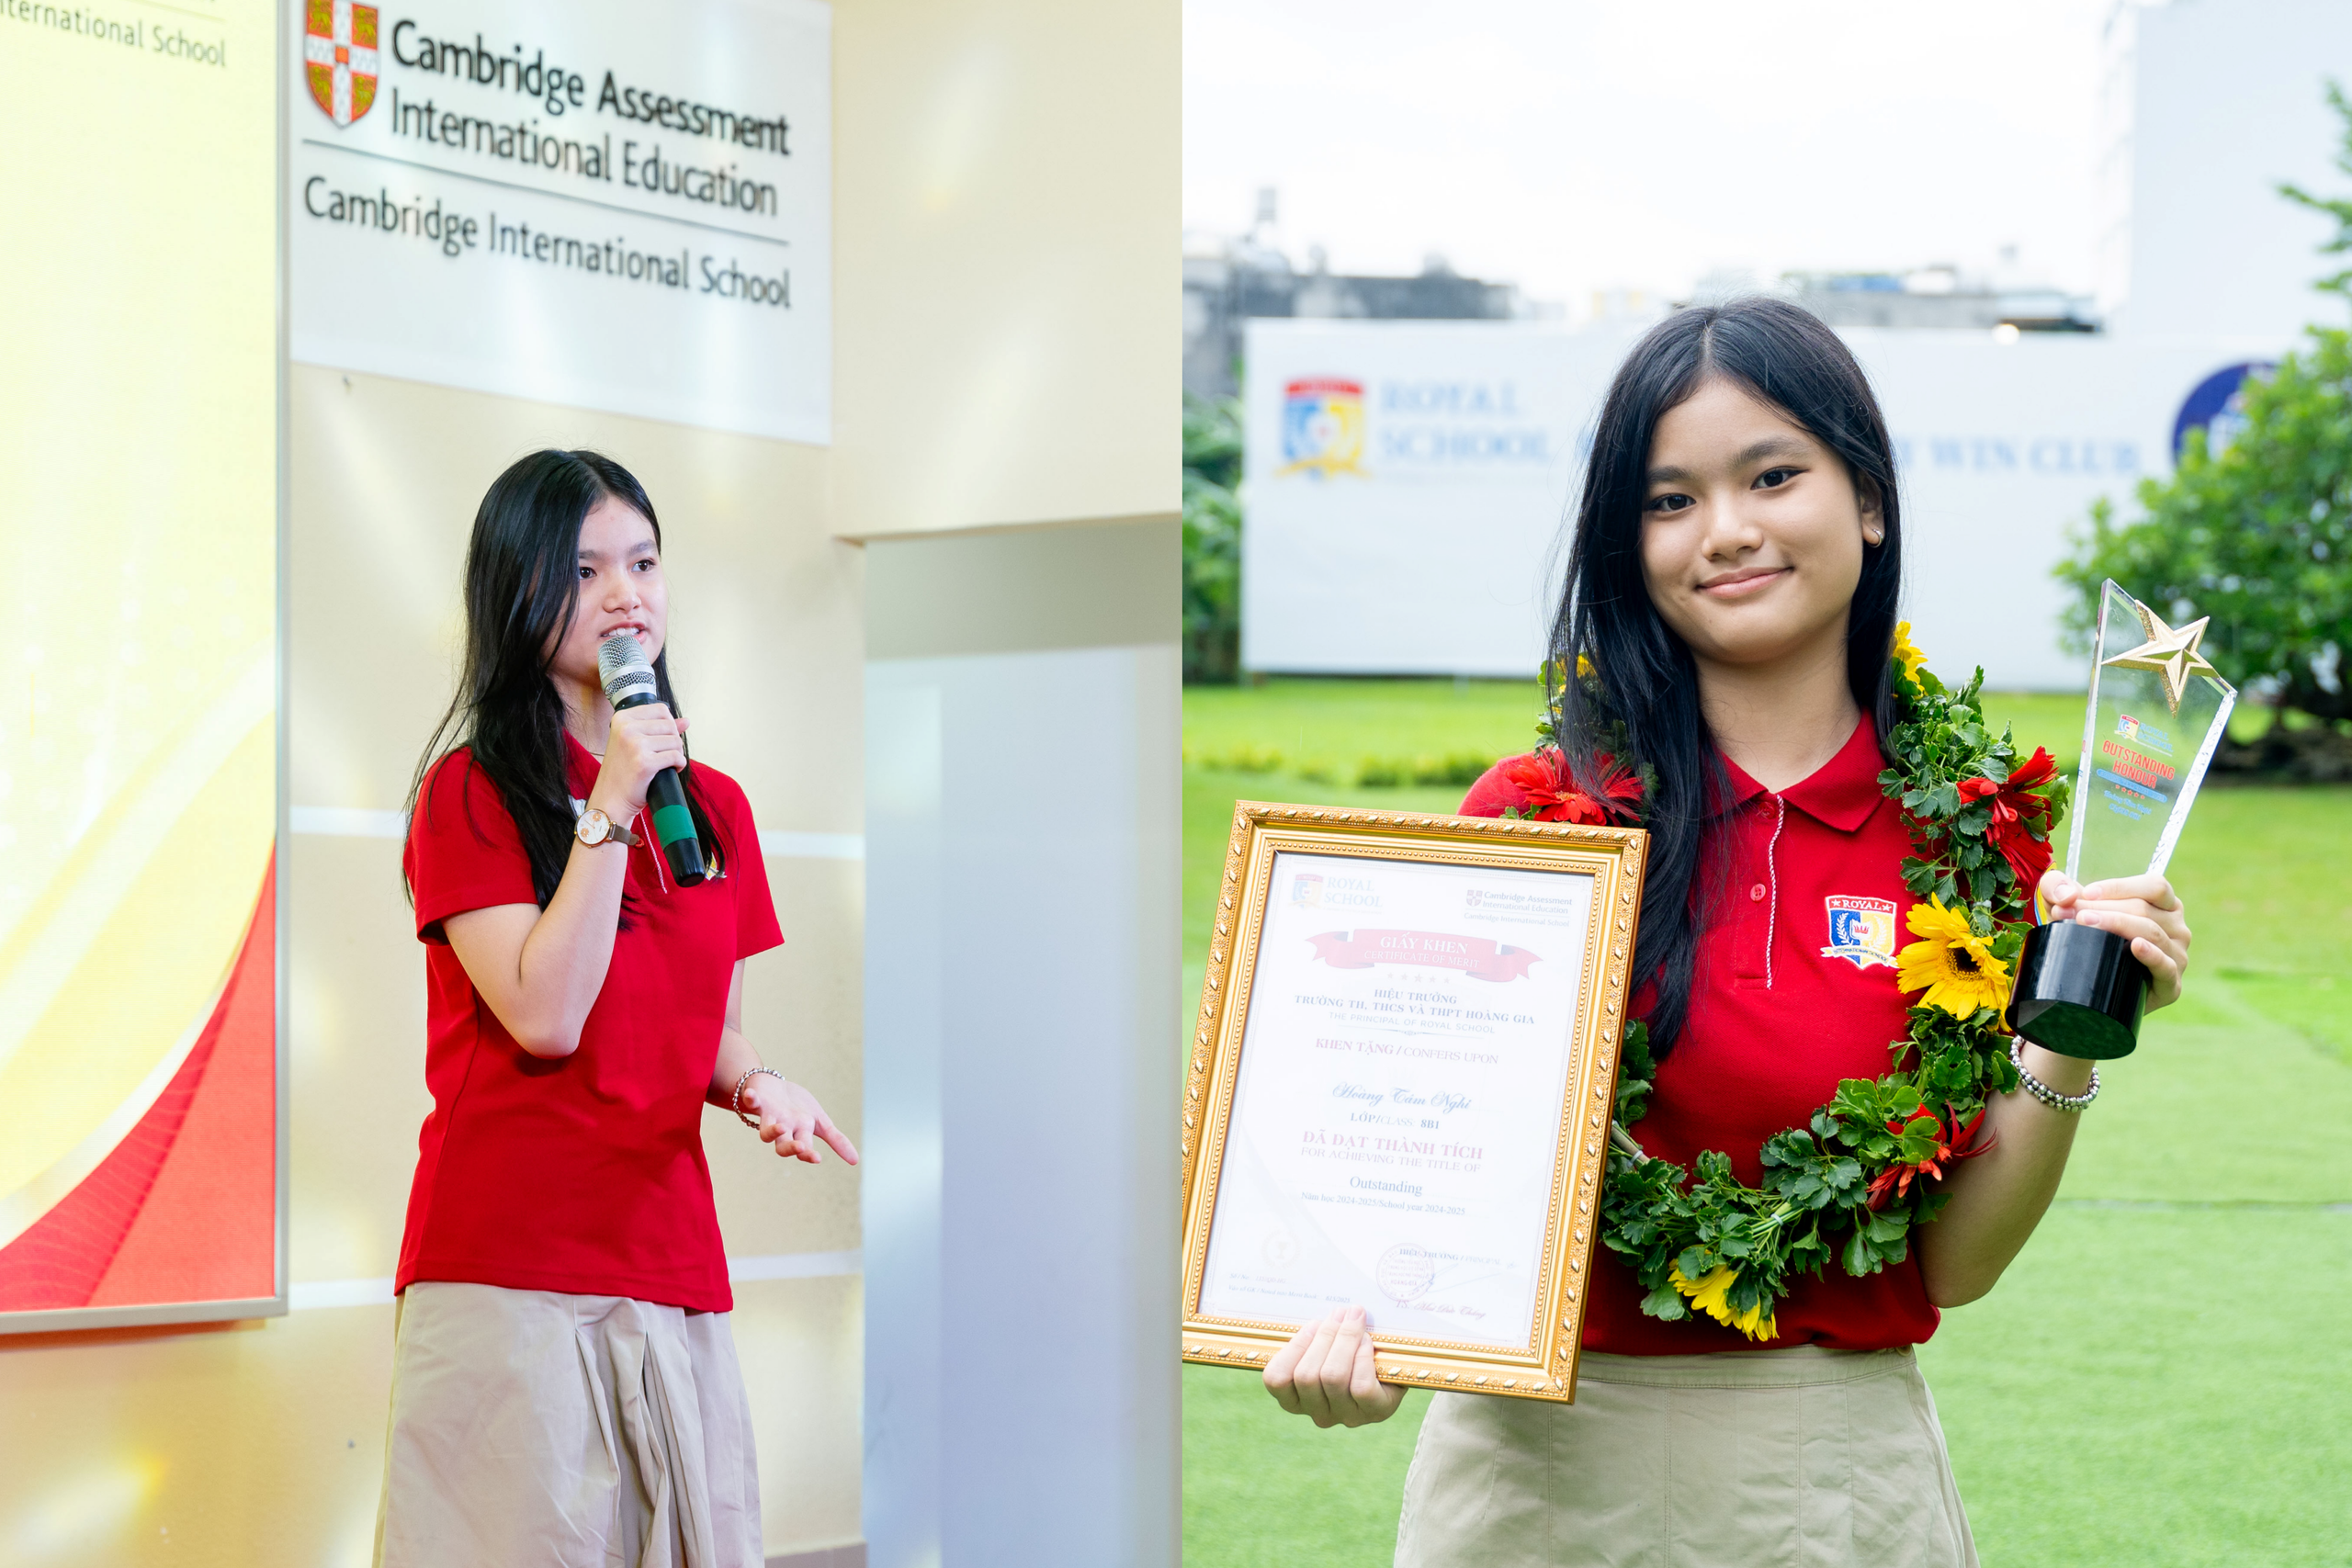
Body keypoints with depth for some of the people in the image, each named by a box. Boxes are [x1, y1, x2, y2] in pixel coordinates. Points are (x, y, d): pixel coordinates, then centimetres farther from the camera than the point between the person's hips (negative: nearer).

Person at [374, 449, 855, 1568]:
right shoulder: (470, 793, -3)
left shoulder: (713, 806, 14)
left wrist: (756, 1085, -1)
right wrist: (613, 804, -14)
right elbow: (546, 1017, -14)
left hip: (669, 1258, 5)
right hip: (507, 1258, -5)